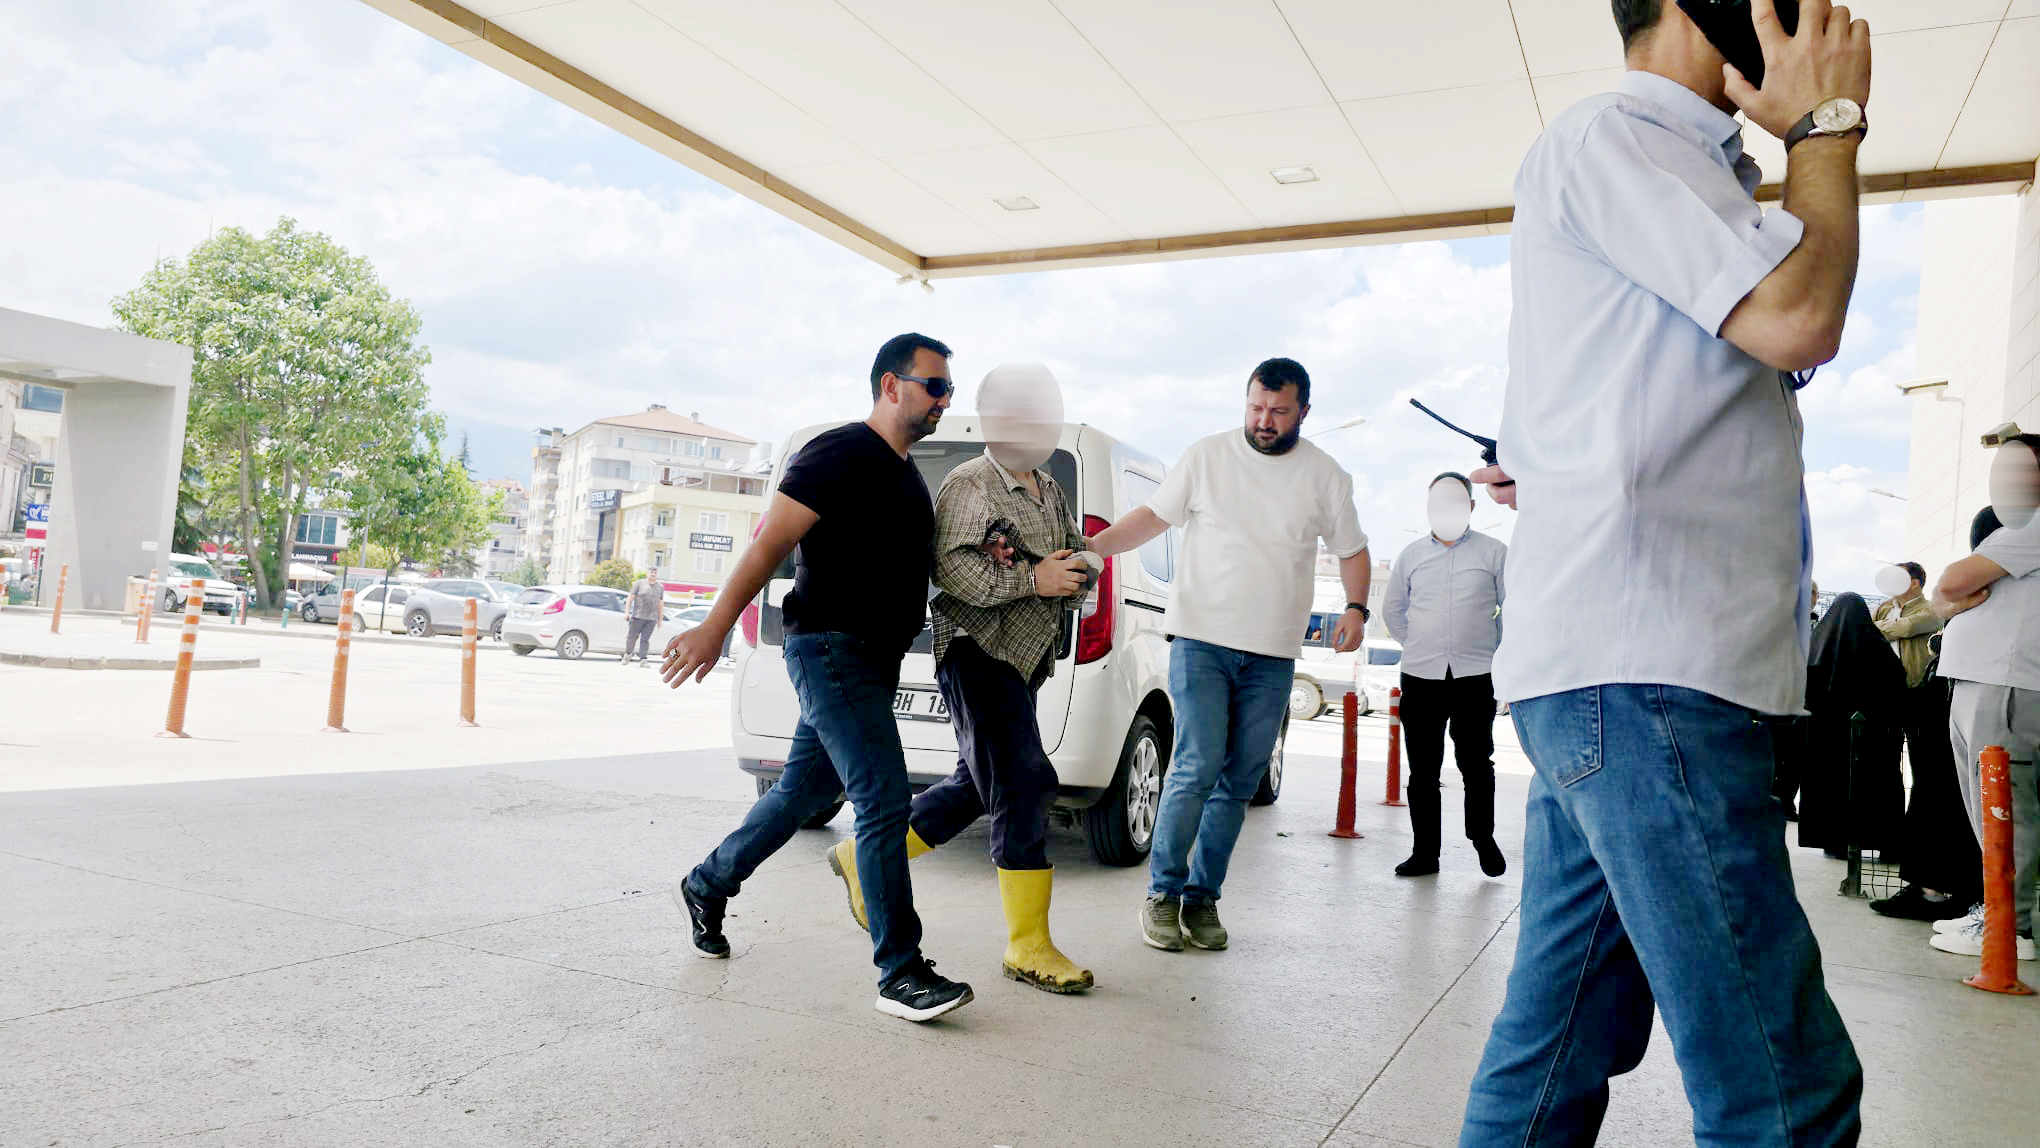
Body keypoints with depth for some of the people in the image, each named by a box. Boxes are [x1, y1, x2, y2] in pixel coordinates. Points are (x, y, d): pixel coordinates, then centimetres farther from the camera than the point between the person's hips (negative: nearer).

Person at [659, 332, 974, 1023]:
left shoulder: (906, 476, 18)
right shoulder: (840, 455, -10)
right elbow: (770, 540, -15)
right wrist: (717, 626, -19)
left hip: (875, 660, 10)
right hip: (832, 649, -9)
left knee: (805, 792, 17)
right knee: (884, 799, -15)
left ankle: (705, 888, 37)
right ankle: (900, 974, -11)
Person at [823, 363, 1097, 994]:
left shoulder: (1052, 492, 19)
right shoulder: (969, 484, -7)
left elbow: (1077, 558, 22)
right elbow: (950, 567, -18)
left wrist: (1077, 569, -2)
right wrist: (1033, 579, -20)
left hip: (1022, 658, 9)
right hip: (978, 650, -9)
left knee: (976, 784, 15)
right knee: (1024, 784, -12)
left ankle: (865, 857, 32)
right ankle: (1028, 947, -5)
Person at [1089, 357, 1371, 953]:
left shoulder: (1325, 475, 6)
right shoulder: (1206, 457, 1)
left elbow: (1352, 549, 15)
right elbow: (1153, 515, 6)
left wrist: (1355, 607, -2)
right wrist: (1087, 546, -6)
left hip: (1272, 657, 3)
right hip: (1201, 640, -3)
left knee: (1240, 782, 6)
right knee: (1198, 767, -12)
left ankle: (1202, 897, 17)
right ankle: (1162, 893, 2)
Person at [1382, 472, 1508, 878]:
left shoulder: (1493, 552, 5)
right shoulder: (1411, 555, 12)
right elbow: (1392, 610, 22)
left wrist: (1492, 646, 7)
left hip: (1475, 677, -2)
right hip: (1420, 677, 2)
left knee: (1476, 763, 0)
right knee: (1423, 769, 4)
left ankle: (1483, 838, 22)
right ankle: (1424, 851, 11)